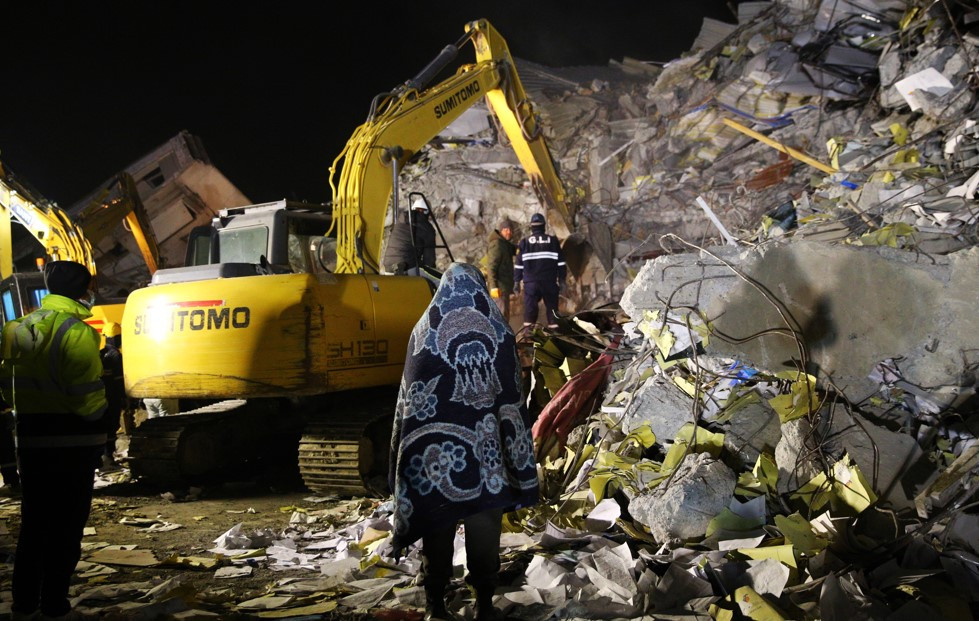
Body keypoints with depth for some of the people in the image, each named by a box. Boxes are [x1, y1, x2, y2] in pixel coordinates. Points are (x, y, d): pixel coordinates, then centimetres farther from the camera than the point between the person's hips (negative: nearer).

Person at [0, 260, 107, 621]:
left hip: (30, 441, 7)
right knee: (66, 528, 4)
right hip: (72, 444, -6)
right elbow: (89, 399, -21)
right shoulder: (76, 332, -16)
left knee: (33, 524, 17)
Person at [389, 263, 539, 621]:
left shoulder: (423, 332, 0)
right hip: (485, 452, -1)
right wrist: (519, 467, 1)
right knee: (484, 531, 10)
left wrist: (404, 458, 11)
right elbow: (511, 401, -4)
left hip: (433, 452, 1)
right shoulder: (498, 333, -3)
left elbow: (408, 400, 3)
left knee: (437, 527, 11)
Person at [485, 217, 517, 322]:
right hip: (500, 286, -10)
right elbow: (491, 267, -20)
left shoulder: (504, 244, 17)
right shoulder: (497, 244, -14)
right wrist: (494, 286, -27)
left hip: (504, 286, 10)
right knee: (502, 316, -13)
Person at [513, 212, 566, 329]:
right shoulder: (553, 240, 6)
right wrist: (561, 280, 11)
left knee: (530, 310, 1)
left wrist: (516, 281, 9)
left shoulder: (525, 242, 4)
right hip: (549, 282, 0)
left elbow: (519, 264, 4)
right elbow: (561, 262, 6)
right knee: (552, 308, 7)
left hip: (530, 282, 0)